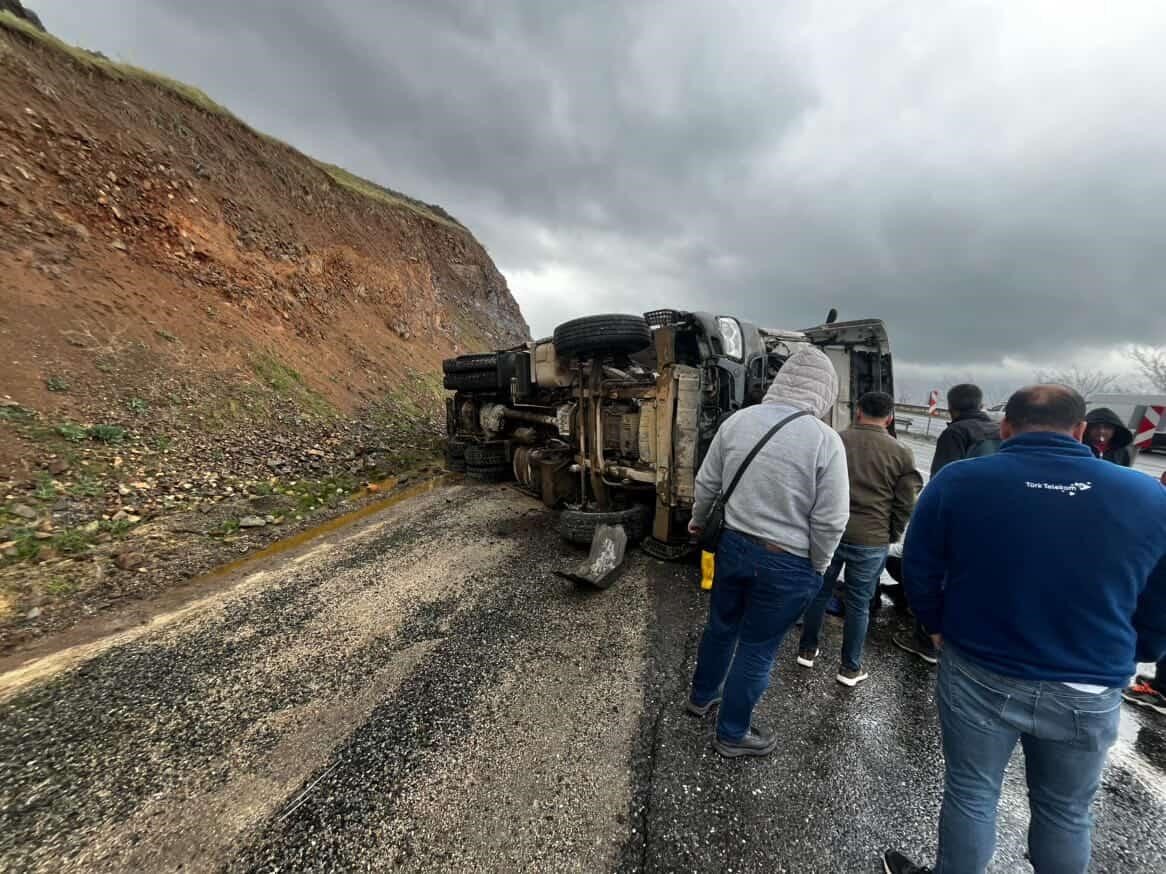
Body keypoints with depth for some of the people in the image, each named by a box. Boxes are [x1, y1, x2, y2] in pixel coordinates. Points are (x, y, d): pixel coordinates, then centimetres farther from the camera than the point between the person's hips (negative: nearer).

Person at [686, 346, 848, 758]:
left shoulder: (737, 420, -7)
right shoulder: (825, 439, -18)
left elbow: (706, 483, 2)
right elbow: (830, 520, -15)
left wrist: (698, 522, 19)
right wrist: (817, 566, 4)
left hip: (733, 545, 4)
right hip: (786, 563, -4)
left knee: (720, 627, 26)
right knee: (757, 648, 15)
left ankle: (701, 696, 50)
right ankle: (732, 734, 38)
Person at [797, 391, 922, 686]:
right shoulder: (902, 454, -4)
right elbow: (905, 505, 0)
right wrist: (891, 537, 14)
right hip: (871, 541, -1)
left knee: (820, 592, 16)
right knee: (858, 603, 12)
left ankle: (807, 650, 31)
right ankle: (850, 668, 27)